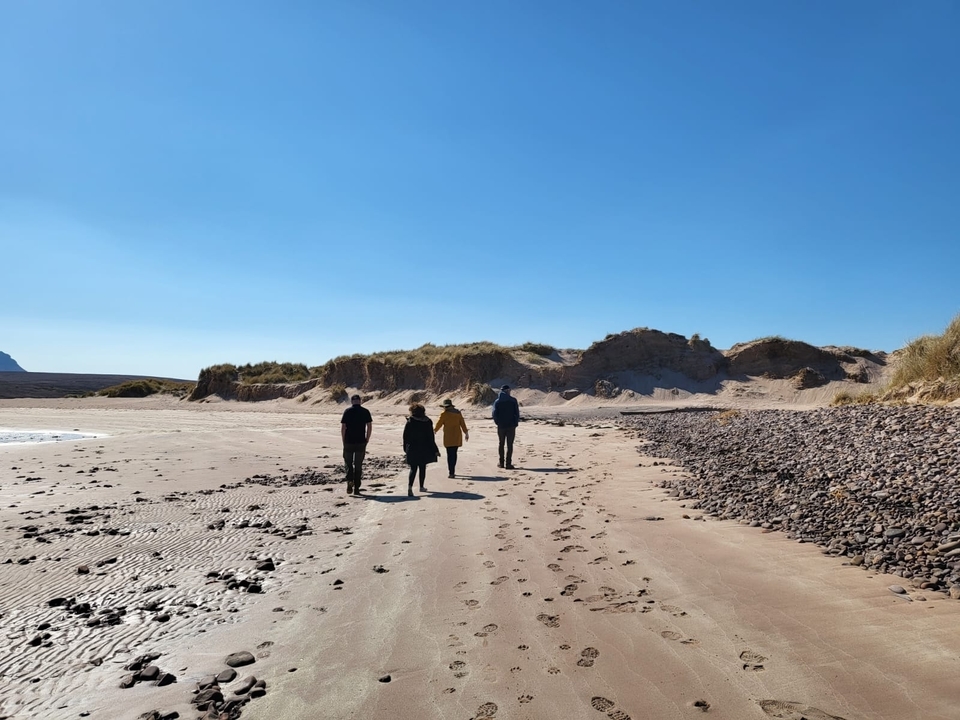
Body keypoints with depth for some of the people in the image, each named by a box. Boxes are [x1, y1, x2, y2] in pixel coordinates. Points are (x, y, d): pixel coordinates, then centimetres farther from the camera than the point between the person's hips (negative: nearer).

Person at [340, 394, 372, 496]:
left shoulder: (347, 411, -2)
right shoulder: (365, 411, 1)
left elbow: (343, 427, -5)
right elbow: (369, 427, -1)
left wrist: (343, 441, 4)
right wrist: (367, 439, 8)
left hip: (349, 442, -1)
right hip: (361, 442, 1)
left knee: (348, 464, 12)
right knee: (358, 466, 9)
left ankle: (350, 482, -10)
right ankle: (356, 488, 9)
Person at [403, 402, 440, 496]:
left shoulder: (409, 422, -8)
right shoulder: (427, 422, -5)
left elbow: (405, 436, -3)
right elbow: (430, 437, -5)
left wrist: (406, 448, 10)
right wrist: (435, 450, 1)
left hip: (412, 449, -1)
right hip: (424, 449, 1)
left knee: (413, 468, 3)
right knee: (422, 468, 14)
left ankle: (410, 486, -18)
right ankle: (421, 487, 22)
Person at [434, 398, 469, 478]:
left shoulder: (444, 414, -7)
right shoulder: (458, 412, 8)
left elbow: (439, 424, 1)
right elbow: (462, 423, 10)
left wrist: (434, 430, 19)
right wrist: (466, 433, 16)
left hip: (449, 437, -5)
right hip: (457, 437, 5)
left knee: (450, 455, -5)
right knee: (454, 453, 15)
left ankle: (451, 473, -10)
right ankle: (453, 471, 22)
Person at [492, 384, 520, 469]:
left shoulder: (497, 401, 2)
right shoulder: (513, 400, -3)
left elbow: (495, 414, -4)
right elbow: (517, 413, -6)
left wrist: (498, 423, 9)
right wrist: (516, 423, 3)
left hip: (501, 426, 2)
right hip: (511, 425, -2)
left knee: (501, 444, 14)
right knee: (509, 445, 1)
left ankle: (501, 463, 17)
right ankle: (508, 464, -2)